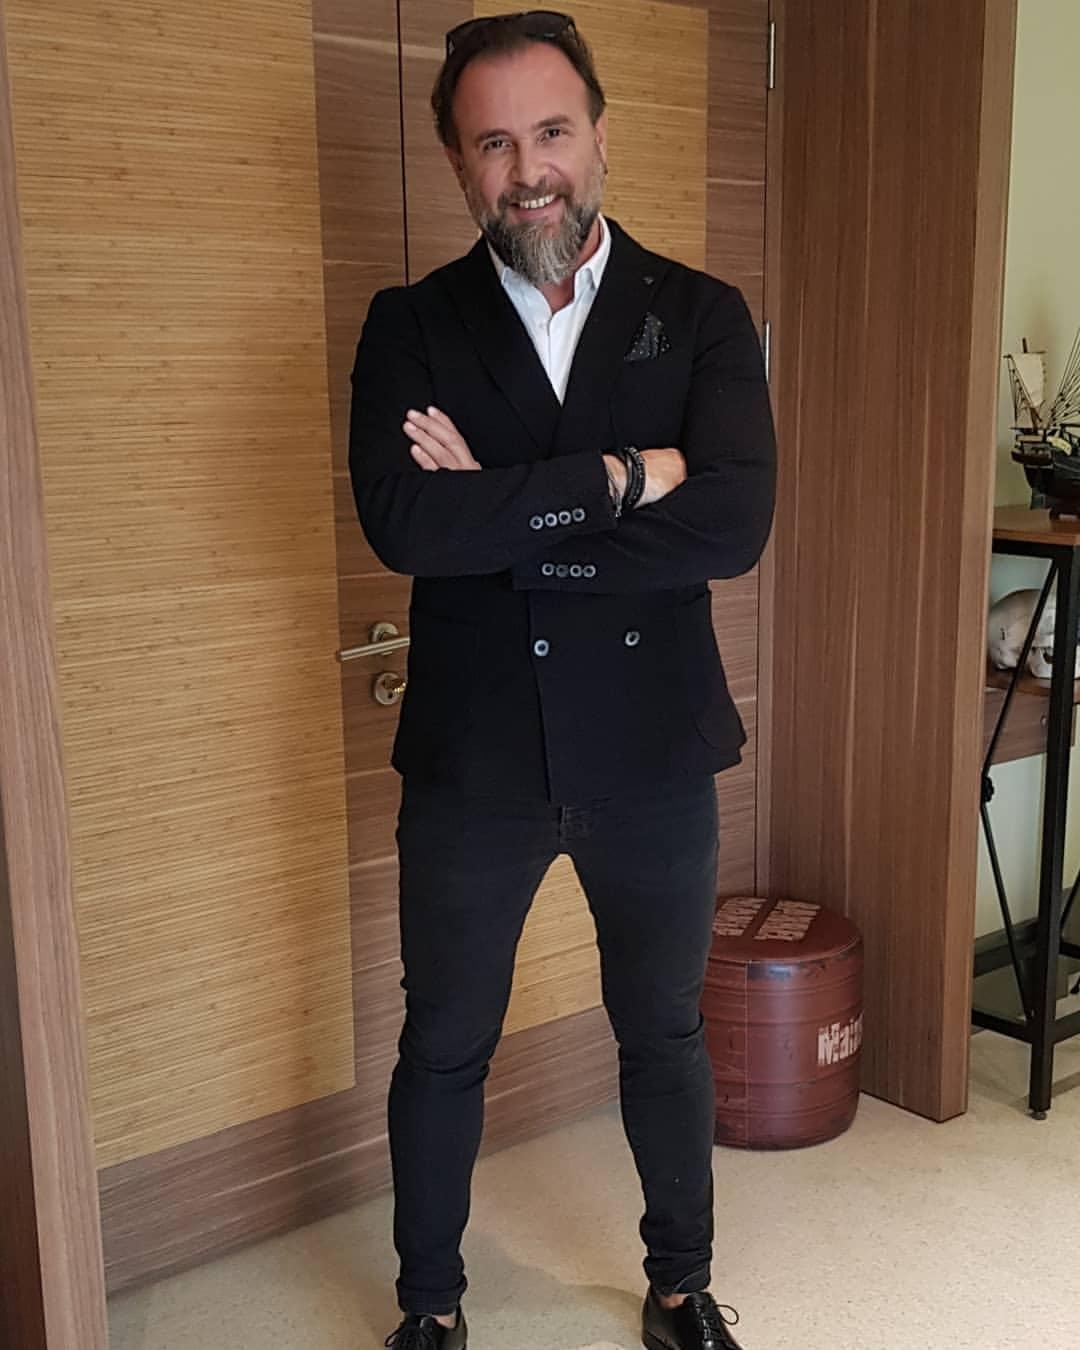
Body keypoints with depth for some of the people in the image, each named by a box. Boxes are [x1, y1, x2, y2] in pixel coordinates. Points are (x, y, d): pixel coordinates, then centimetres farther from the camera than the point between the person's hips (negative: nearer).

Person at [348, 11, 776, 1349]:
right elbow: (402, 521, -21)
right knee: (443, 1047, 15)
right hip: (470, 755, 0)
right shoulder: (409, 325, -3)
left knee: (665, 1035, 18)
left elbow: (733, 523, -19)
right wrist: (618, 479, -21)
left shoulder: (702, 317, -2)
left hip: (654, 752, 1)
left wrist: (502, 516, -20)